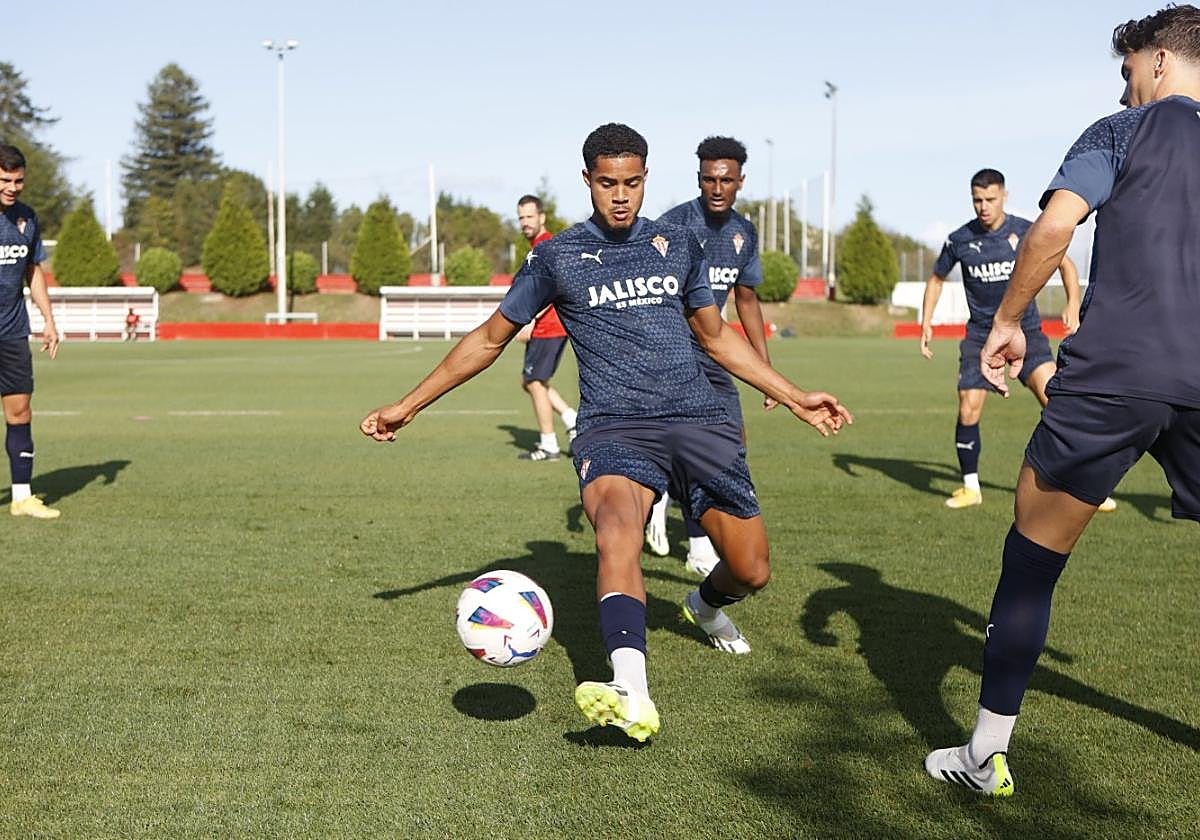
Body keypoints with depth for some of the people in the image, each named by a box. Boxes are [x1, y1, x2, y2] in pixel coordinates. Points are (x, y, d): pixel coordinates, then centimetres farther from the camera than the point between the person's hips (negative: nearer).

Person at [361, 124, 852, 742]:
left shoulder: (678, 245, 13)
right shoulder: (556, 257, 6)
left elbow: (717, 337, 25)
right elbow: (489, 339, 15)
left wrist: (795, 398, 26)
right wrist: (407, 406, 14)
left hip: (698, 418, 3)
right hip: (614, 425, -3)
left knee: (751, 572, 1)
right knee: (617, 526, -35)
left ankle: (706, 606, 40)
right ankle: (631, 694, -51)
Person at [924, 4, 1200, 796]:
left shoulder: (1123, 132, 5)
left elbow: (1055, 224, -10)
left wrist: (1007, 321, -1)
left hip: (1113, 371, -4)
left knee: (1034, 554, 5)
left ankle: (989, 751, 6)